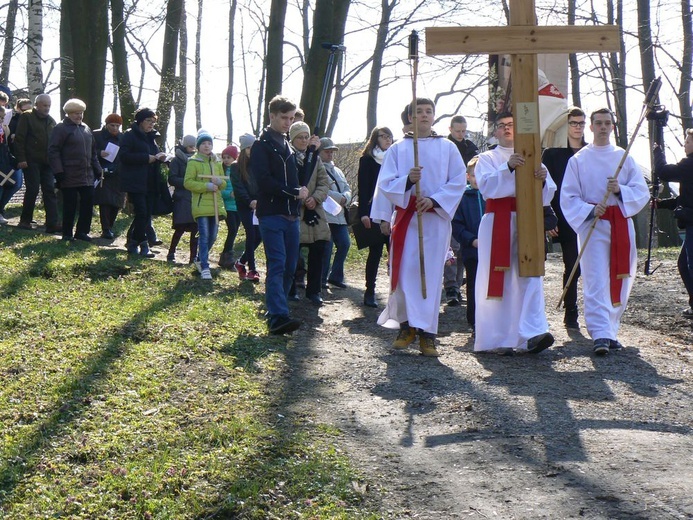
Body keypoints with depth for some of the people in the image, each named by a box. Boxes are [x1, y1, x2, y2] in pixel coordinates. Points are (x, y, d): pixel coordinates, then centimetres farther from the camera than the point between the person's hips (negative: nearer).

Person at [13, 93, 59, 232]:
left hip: (47, 162, 5)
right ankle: (25, 220, 9)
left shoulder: (51, 121, 16)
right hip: (31, 162, -5)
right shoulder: (27, 117, -1)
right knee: (32, 190, -6)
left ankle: (52, 224, -5)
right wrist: (21, 159, -14)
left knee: (50, 192, -2)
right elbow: (19, 139, -7)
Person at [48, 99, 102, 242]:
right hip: (69, 176, -6)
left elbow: (93, 151, 22)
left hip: (87, 175, 7)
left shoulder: (86, 128, 16)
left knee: (88, 203, 5)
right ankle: (67, 234, 10)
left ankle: (82, 231, 15)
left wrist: (97, 169, 15)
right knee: (70, 205, -1)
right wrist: (58, 172, -17)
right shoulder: (61, 128, -6)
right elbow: (53, 151, -11)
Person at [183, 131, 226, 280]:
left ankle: (200, 260, 30)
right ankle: (204, 267, -9)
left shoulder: (217, 162, 15)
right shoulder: (193, 162, -2)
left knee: (213, 236, 10)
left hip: (216, 205, 6)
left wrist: (219, 182, -7)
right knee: (204, 236, -10)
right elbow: (188, 182, -10)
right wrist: (206, 186, -18)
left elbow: (224, 184, 18)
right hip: (201, 205, -6)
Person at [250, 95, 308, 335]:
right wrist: (294, 192, -12)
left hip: (291, 215, 8)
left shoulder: (288, 147, 21)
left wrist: (300, 192, 1)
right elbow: (264, 180, -15)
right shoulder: (262, 145, -4)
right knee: (277, 265, -16)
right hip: (271, 214, -8)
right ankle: (278, 317, -22)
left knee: (290, 267, 7)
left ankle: (275, 310, 15)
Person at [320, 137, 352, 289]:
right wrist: (339, 197, -13)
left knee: (344, 244, 3)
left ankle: (335, 276, 14)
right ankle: (322, 279, 2)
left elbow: (347, 189, 18)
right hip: (324, 215, -8)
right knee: (326, 246, -8)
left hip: (339, 215, 8)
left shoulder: (337, 171, 23)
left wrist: (345, 198, -6)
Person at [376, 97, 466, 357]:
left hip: (436, 218, 0)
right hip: (405, 216, 1)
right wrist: (408, 180, -18)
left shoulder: (447, 148, 8)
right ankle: (407, 326, 10)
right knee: (405, 272, -3)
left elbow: (458, 182, 2)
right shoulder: (397, 149, 9)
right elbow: (385, 183, 2)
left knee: (431, 274, -3)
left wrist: (434, 200, -12)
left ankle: (427, 333, -1)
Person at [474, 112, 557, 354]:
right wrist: (508, 167, -21)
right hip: (497, 222, -2)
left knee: (530, 276, -12)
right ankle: (499, 339, -2)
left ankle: (532, 335, -21)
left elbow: (548, 194, 11)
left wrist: (542, 180, -11)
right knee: (498, 279, -5)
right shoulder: (487, 159, 14)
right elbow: (486, 186, -7)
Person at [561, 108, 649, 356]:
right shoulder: (578, 160, 4)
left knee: (620, 281, 5)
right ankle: (601, 335, -19)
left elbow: (642, 192, 5)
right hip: (592, 224, -3)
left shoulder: (624, 157, 10)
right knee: (596, 281, -13)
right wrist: (590, 211, -17)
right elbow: (568, 198, 0)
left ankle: (611, 331, 19)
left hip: (621, 224, 3)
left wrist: (620, 189, -14)